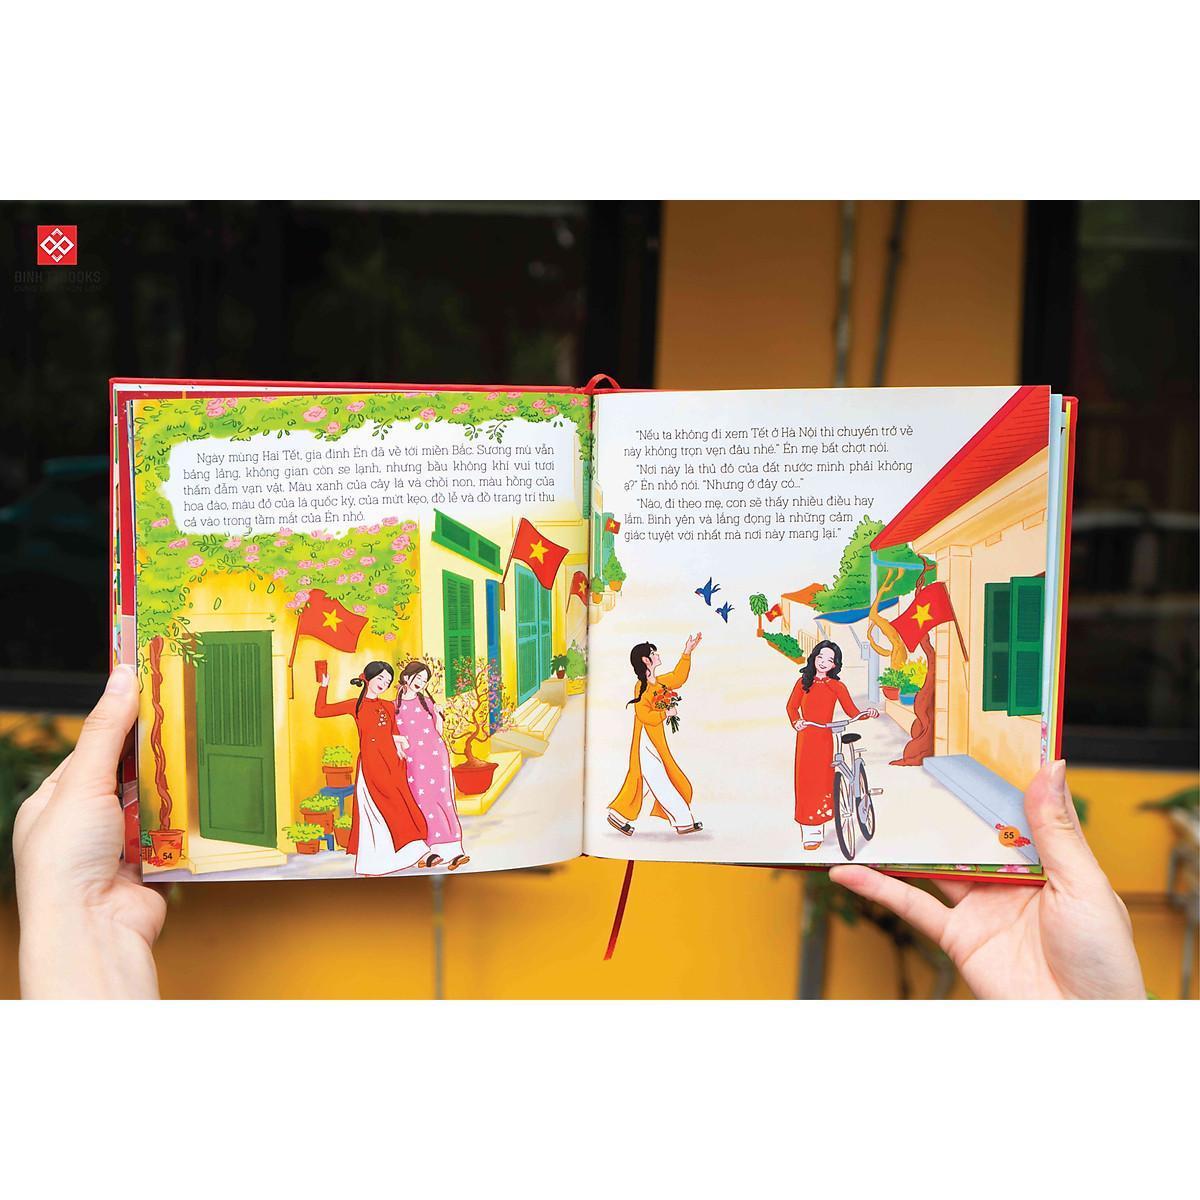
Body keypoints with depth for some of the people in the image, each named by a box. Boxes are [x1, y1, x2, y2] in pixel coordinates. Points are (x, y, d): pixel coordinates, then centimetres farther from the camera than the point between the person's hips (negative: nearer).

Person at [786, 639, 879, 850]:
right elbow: (792, 706, 12)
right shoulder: (803, 682, 7)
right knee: (804, 782, 3)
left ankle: (816, 834, 9)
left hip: (823, 739, -2)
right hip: (804, 738, 2)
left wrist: (867, 713, -20)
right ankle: (809, 833, 12)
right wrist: (796, 721, -7)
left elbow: (852, 711, -1)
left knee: (820, 781, -1)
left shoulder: (837, 686, 0)